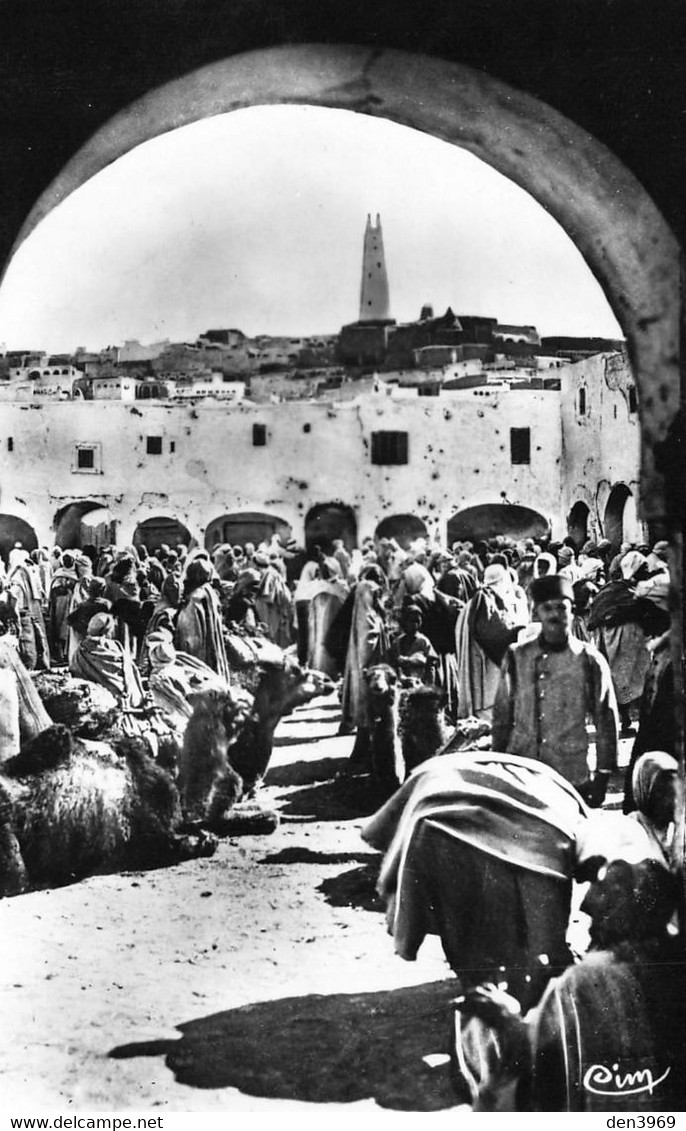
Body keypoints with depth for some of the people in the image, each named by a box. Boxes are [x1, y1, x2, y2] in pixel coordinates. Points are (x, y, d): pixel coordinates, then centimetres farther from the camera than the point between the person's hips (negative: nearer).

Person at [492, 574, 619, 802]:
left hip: (573, 778, -1)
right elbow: (501, 716, 8)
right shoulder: (516, 656, 2)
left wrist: (602, 777, 1)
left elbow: (606, 723, 2)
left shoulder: (589, 660, -2)